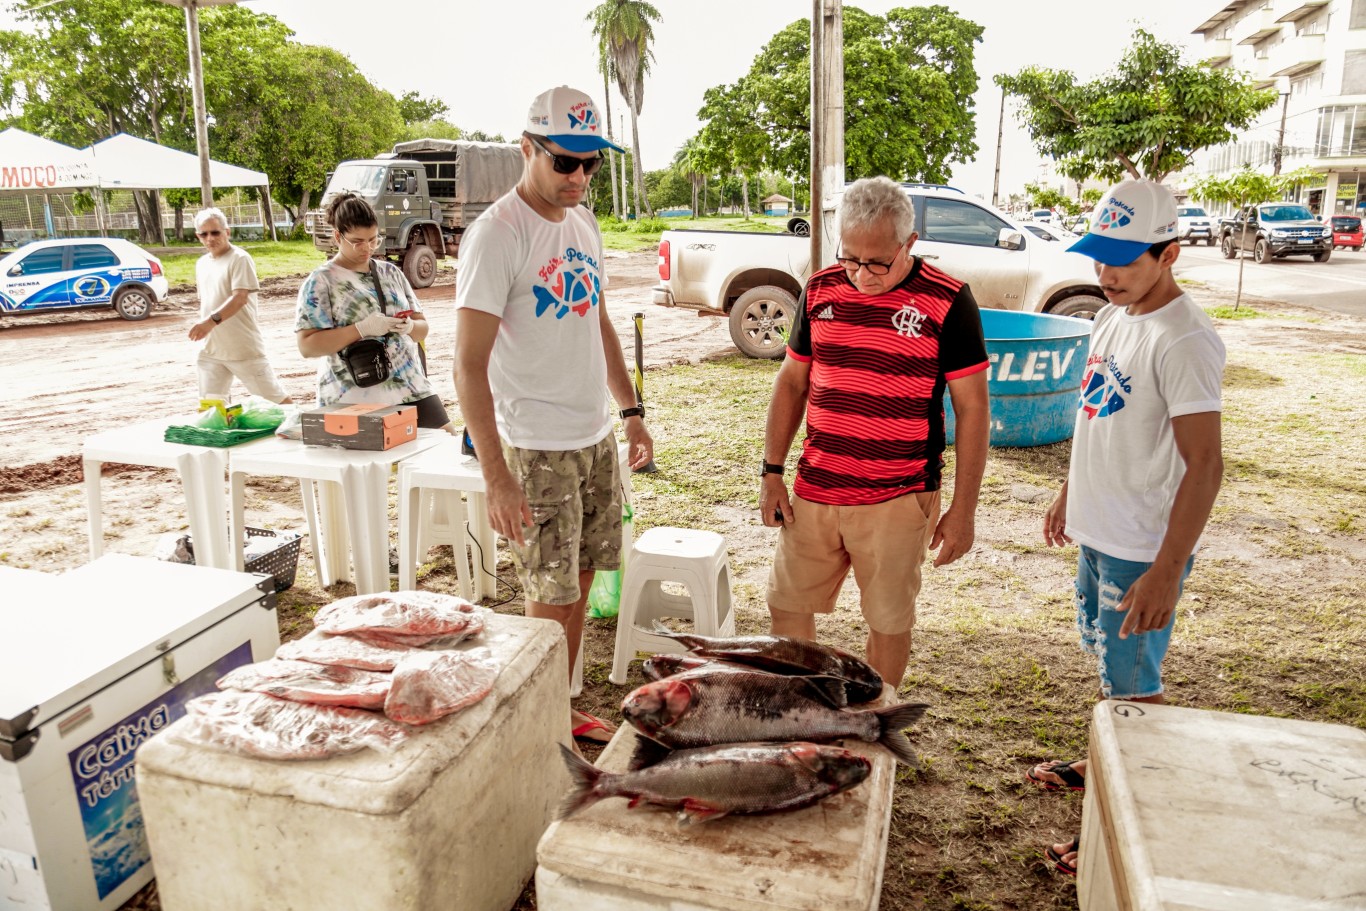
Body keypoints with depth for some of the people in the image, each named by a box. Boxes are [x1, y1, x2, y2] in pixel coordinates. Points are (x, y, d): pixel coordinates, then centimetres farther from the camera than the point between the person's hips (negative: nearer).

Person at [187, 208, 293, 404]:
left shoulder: (240, 259, -11)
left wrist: (212, 321, -36)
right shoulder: (202, 263, 13)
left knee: (275, 396, -1)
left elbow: (240, 298, -23)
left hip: (245, 349, -7)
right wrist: (203, 326, 16)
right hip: (211, 351, 7)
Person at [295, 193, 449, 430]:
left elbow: (422, 328, 15)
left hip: (412, 388, 5)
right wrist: (362, 328, -19)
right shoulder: (320, 282, -2)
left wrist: (410, 326, -9)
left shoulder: (391, 272, 12)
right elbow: (307, 345, -10)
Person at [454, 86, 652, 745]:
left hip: (596, 438, 8)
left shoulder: (583, 222, 9)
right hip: (537, 449, -7)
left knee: (579, 581, 15)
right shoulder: (497, 234, -16)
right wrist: (496, 476, -25)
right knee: (551, 598, 1)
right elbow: (469, 364, -20)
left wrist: (630, 411, 18)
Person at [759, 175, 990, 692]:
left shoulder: (947, 302, -10)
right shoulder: (820, 290, 2)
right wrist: (771, 472, 6)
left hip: (897, 499, -4)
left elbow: (972, 408, -7)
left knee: (888, 620, 11)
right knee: (787, 606, 14)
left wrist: (963, 511, -8)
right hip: (813, 491, 4)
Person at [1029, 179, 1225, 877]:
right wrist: (1069, 491, 23)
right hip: (1099, 530, 9)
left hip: (1144, 549, -9)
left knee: (1133, 687, 3)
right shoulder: (1112, 317, 6)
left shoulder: (1183, 340, -22)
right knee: (1106, 660, 24)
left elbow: (1204, 465, -25)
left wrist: (1165, 573, -27)